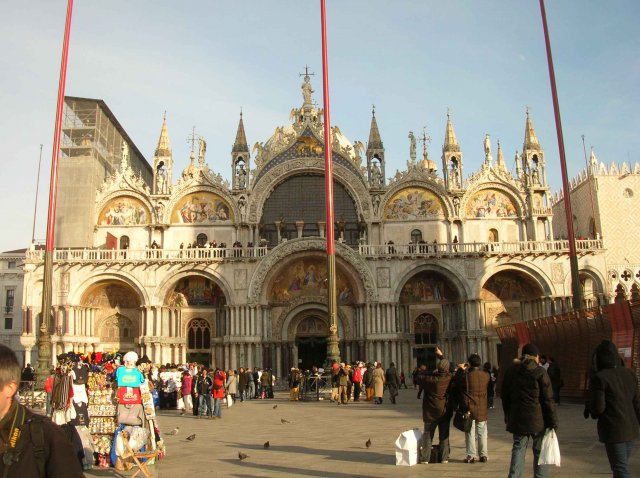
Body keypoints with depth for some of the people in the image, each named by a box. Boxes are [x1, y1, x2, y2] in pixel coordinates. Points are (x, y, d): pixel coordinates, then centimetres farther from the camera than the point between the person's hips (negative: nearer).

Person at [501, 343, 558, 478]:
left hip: (517, 419, 3)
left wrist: (508, 416, 20)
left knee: (518, 449, 8)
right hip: (538, 419, -3)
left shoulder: (511, 371, 5)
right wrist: (553, 421, -4)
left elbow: (504, 396, 11)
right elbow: (548, 399, -10)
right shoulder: (540, 372, -9)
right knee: (539, 452, 10)